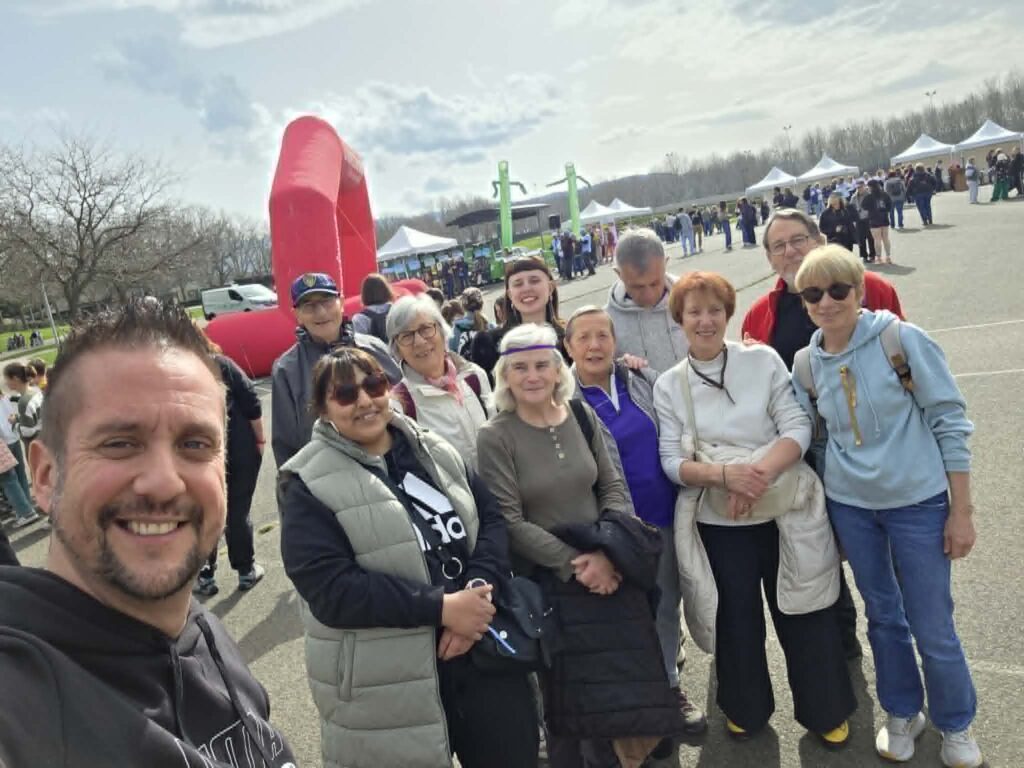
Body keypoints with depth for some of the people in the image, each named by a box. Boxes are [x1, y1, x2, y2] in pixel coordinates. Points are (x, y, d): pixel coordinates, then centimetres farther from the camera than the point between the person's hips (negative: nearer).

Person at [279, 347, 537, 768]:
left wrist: (478, 589, -15)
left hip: (484, 650, 5)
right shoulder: (310, 485, -9)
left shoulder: (433, 451, 6)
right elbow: (330, 589, -17)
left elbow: (492, 521, 5)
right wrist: (441, 607, -21)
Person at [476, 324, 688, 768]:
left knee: (624, 683, 10)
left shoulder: (582, 417, 1)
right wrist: (574, 563, -17)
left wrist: (606, 552, -11)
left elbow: (612, 487, 4)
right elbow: (510, 522, -13)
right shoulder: (495, 438, -12)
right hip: (550, 580, -4)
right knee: (568, 697, 8)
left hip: (609, 570, 4)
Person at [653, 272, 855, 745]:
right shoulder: (669, 386, -1)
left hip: (785, 512, 0)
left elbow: (798, 427, -7)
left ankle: (825, 711, 36)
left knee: (804, 616, 12)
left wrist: (759, 474, -23)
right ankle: (747, 709, 41)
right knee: (737, 620, 15)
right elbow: (672, 462, -6)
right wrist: (725, 475, -23)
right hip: (719, 523, 1)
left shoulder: (763, 360, -3)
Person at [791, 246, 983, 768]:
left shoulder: (901, 338, -13)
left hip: (918, 502, -3)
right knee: (883, 615, 18)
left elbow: (949, 420, -10)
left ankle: (956, 725, 34)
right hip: (849, 507, 3)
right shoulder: (807, 362, -2)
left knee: (932, 627, 6)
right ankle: (902, 714, 40)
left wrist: (962, 510, -9)